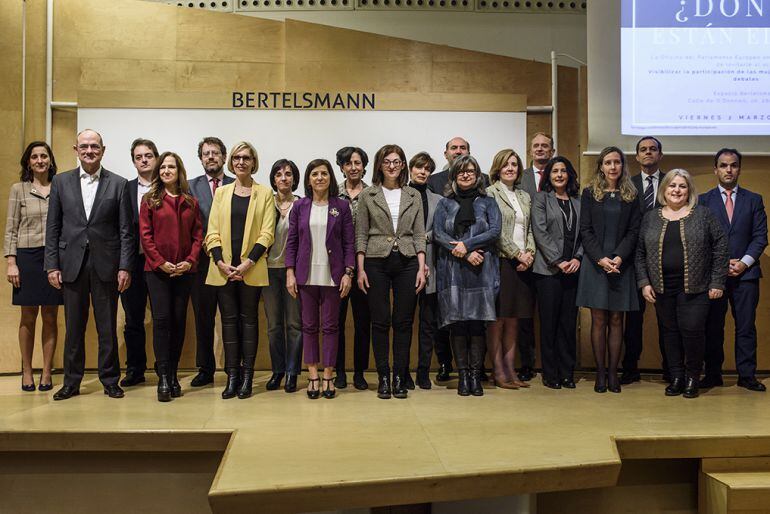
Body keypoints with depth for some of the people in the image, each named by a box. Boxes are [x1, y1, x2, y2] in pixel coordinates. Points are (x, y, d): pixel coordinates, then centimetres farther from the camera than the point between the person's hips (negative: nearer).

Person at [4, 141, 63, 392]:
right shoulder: (18, 189, 4)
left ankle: (46, 373, 13)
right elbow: (11, 229, 3)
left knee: (50, 317, 5)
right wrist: (11, 262, -5)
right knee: (28, 317, 5)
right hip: (28, 257, -1)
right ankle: (27, 372, 16)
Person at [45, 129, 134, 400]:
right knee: (73, 327, 8)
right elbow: (53, 227, 6)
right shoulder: (61, 182, 7)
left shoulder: (118, 184, 2)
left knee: (108, 327, 6)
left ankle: (110, 380, 17)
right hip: (72, 264, 1)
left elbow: (126, 230, 0)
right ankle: (71, 382, 20)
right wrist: (52, 265, 0)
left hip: (106, 265, -1)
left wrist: (125, 267, -6)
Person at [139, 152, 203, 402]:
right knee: (161, 319, -7)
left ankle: (173, 375, 14)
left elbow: (198, 234, 7)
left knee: (179, 320, 5)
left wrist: (190, 260, -8)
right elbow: (145, 235, -2)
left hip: (184, 270, 3)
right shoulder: (150, 200, 4)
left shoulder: (191, 202, 10)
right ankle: (163, 378, -3)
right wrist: (160, 262, -11)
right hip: (157, 269, -2)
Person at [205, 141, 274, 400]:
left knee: (248, 319, 3)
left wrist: (248, 263, -13)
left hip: (251, 268, -2)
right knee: (229, 320, 4)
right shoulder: (221, 193, 12)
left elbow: (267, 233, -3)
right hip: (223, 268, 3)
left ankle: (247, 376, 9)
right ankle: (232, 376, 10)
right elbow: (212, 231, 6)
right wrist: (220, 262, -8)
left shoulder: (264, 194, 4)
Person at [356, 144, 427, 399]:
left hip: (407, 262, 2)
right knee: (380, 321, 0)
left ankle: (399, 377, 11)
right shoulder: (368, 195, 5)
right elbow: (361, 235, 4)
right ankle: (383, 377, 10)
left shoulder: (414, 196, 10)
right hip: (376, 263, -1)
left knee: (404, 322, 2)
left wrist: (421, 268, -1)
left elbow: (419, 235, 8)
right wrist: (360, 268, -4)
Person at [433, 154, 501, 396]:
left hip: (481, 270, 0)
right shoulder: (445, 203, 13)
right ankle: (463, 375, 7)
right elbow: (437, 234, 0)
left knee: (477, 321, -2)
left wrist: (466, 244, -11)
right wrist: (466, 255, -10)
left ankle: (476, 375, 5)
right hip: (452, 270, 1)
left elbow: (494, 231, 0)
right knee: (457, 322, -1)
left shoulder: (488, 202, 13)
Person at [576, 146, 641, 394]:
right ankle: (600, 373, 7)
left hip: (621, 265, 1)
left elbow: (633, 231, 2)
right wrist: (600, 258, -12)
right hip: (595, 264, -1)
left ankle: (613, 372, 10)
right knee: (598, 320, 1)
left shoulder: (631, 195, 8)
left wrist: (619, 257, -12)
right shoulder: (589, 193, 4)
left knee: (616, 320, 4)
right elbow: (586, 230, -1)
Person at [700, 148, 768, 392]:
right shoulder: (703, 201, 7)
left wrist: (744, 262, -8)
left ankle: (747, 375, 11)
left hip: (746, 273, 1)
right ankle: (713, 374, 11)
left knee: (746, 326, 3)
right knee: (713, 327, 3)